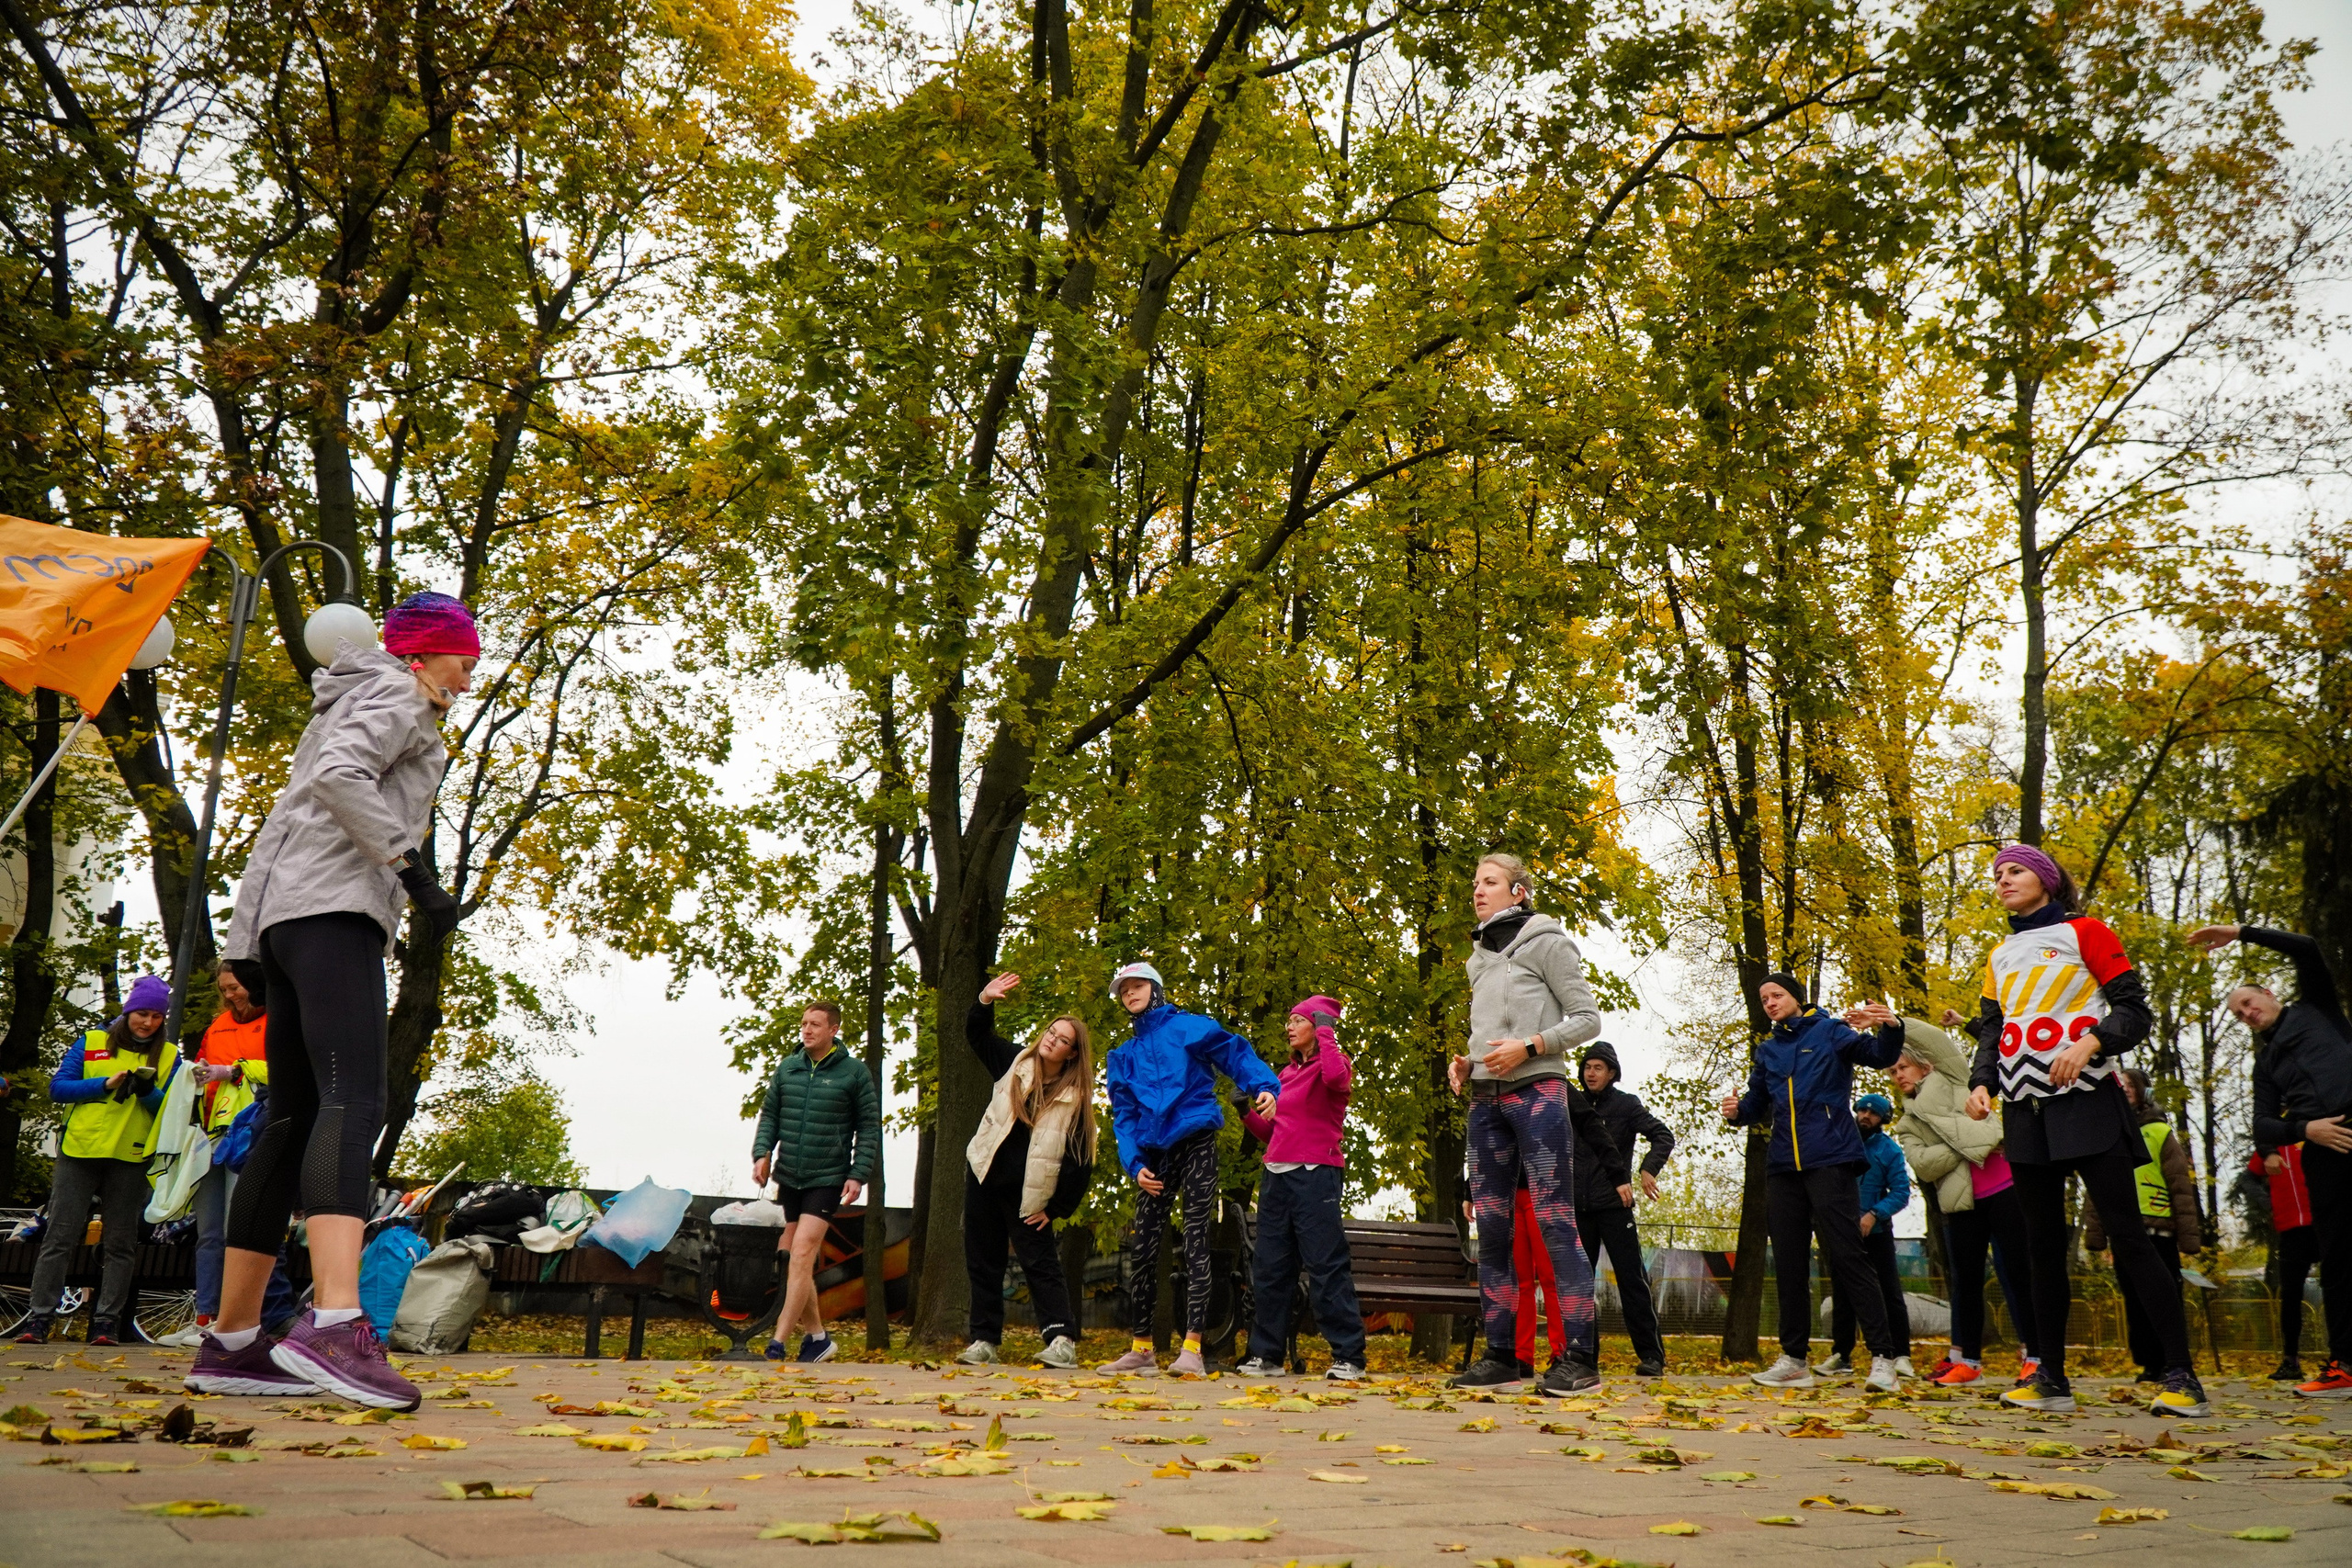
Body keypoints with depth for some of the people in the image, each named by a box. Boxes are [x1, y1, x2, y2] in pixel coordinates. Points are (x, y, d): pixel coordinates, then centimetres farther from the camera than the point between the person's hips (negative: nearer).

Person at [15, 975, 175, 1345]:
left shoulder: (167, 1056, 10)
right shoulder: (91, 1043, 9)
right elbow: (58, 1088, 2)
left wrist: (148, 1092, -14)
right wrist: (106, 1084, -11)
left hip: (130, 1158, 1)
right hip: (80, 1151, -1)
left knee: (121, 1243, 1)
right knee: (60, 1237, -2)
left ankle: (107, 1321, 6)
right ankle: (40, 1318, 3)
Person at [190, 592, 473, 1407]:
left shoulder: (351, 707, 33)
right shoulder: (397, 696, 3)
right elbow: (337, 776, -16)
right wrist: (417, 873, -18)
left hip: (286, 914, 11)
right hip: (334, 908, -11)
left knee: (292, 1120, 8)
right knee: (353, 1101, -26)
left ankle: (230, 1342, 8)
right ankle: (333, 1324, -43)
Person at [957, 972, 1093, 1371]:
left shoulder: (1075, 1097, -8)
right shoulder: (1016, 1062, 2)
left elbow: (1079, 1159, -7)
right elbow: (977, 1036, 7)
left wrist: (1056, 1207, -8)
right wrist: (985, 1003, -14)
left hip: (1027, 1194, -4)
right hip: (984, 1177, 4)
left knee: (1041, 1264, -7)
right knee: (982, 1263, 8)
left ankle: (1062, 1340, -8)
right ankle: (984, 1340, 16)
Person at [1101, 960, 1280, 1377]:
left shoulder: (1188, 1028, 6)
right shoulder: (1122, 1057, 19)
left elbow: (1235, 1054, -2)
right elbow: (1124, 1117, 13)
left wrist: (1264, 1087, -20)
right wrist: (1134, 1164, -1)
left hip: (1196, 1143, -5)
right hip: (1154, 1153, 5)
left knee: (1196, 1241, -10)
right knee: (1143, 1248, 3)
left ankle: (1192, 1349, -12)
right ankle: (1140, 1349, 12)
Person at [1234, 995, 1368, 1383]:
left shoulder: (1334, 1063, -1)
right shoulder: (1286, 1074, 19)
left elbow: (1336, 1077, -28)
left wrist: (1325, 1030, -16)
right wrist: (1246, 1111, 5)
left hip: (1315, 1174, -7)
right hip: (1277, 1175, 8)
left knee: (1327, 1266, -7)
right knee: (1269, 1267, 8)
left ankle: (1348, 1358, -3)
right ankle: (1266, 1355, 14)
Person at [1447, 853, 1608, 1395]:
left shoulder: (1546, 942, 0)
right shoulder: (1479, 955, 20)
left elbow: (1587, 1019, -3)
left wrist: (1530, 1046, -16)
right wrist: (1467, 1063, 7)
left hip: (1536, 1091, -7)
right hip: (1486, 1099, 7)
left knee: (1555, 1223, -9)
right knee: (1491, 1228, 4)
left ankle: (1578, 1358, -7)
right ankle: (1501, 1358, 9)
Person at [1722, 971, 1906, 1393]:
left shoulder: (1829, 1032, 4)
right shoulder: (1767, 1050, 19)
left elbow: (1879, 1055, -10)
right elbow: (1757, 1103, 18)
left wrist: (1890, 1029, -30)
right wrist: (1737, 1110, -4)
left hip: (1829, 1161, -6)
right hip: (1783, 1166, 6)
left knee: (1845, 1256, -11)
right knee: (1789, 1264, 6)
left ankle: (1883, 1357, -10)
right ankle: (1793, 1360, 11)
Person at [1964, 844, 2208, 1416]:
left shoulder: (2084, 932, 3)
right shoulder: (1999, 956, 19)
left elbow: (2135, 1009, -3)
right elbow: (1991, 1030, 16)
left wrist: (2089, 1044, -21)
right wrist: (1981, 1082, -3)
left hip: (2085, 1099, -5)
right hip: (2024, 1108, 5)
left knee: (2126, 1233, -9)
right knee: (2042, 1241, 6)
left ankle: (2181, 1376, -7)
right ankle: (2051, 1378, 10)